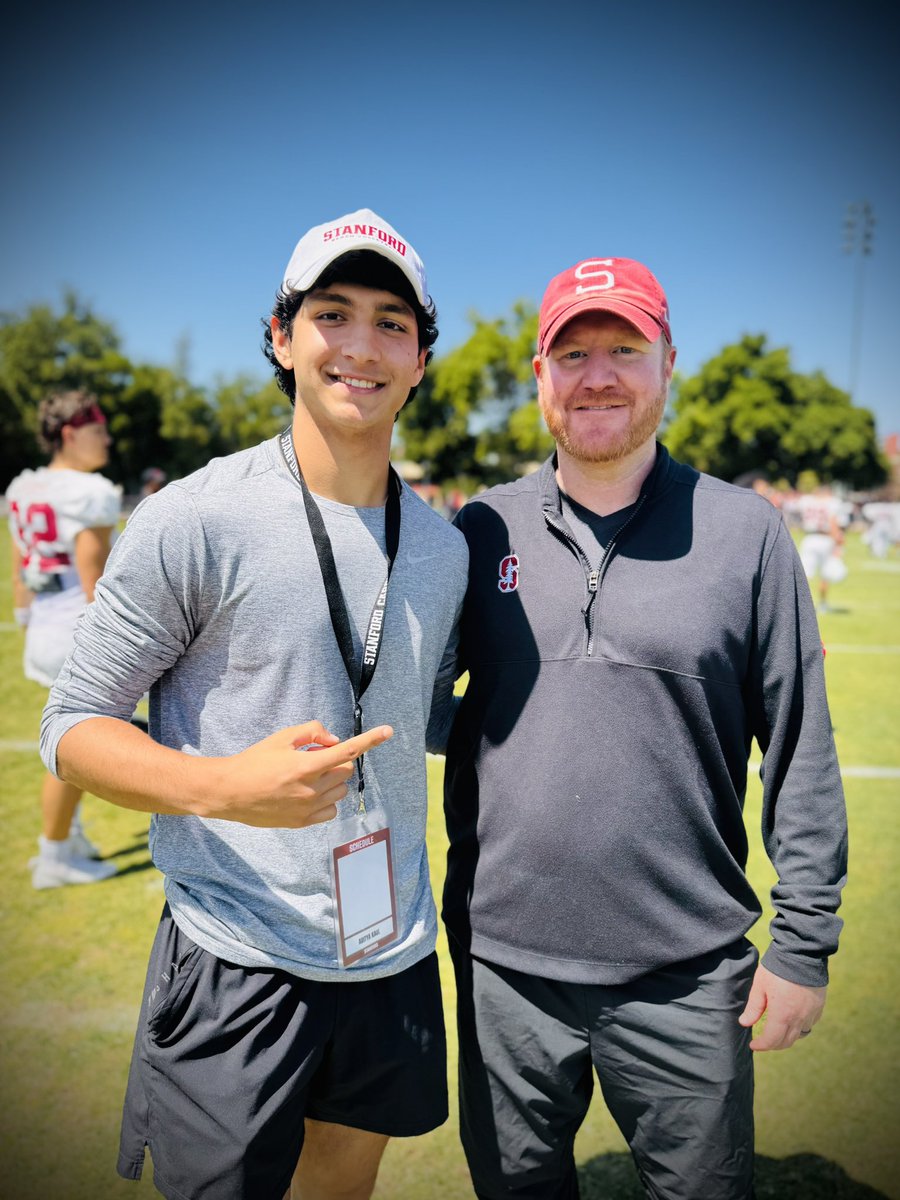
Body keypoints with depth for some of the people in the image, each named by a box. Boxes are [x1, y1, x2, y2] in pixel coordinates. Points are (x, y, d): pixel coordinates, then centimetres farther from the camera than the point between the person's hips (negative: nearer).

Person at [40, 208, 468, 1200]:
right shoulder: (192, 521, -15)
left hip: (395, 958, 5)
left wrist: (422, 910, 13)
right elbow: (72, 726, -10)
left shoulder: (445, 548, 3)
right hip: (236, 966, -5)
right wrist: (222, 786, -27)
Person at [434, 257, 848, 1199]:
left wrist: (804, 937, -2)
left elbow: (800, 752, -2)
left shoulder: (747, 532, -4)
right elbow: (434, 706, 7)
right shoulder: (482, 530, 0)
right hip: (504, 962, 2)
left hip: (688, 977, -1)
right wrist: (460, 901, -1)